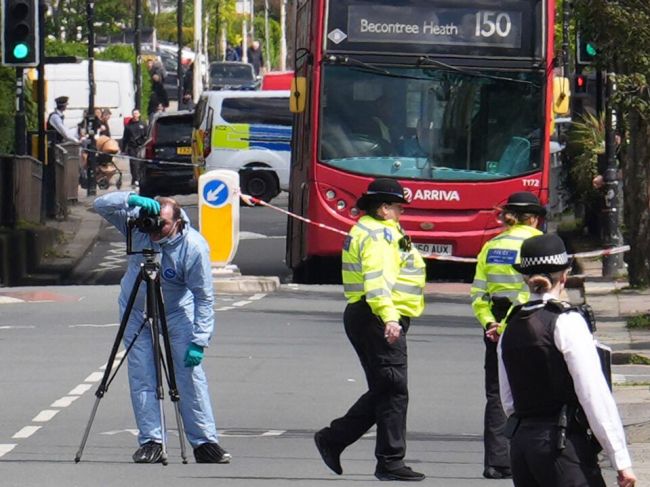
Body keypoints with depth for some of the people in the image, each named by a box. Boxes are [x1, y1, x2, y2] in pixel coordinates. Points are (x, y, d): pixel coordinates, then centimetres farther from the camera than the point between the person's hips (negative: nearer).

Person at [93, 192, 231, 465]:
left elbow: (204, 298, -23)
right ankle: (150, 442, -5)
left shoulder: (194, 247, -27)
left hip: (177, 312, -2)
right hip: (137, 310, 2)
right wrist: (132, 199, -39)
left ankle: (205, 443, -3)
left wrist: (199, 341, -28)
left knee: (191, 374, -8)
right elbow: (102, 205, -21)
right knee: (141, 376, -6)